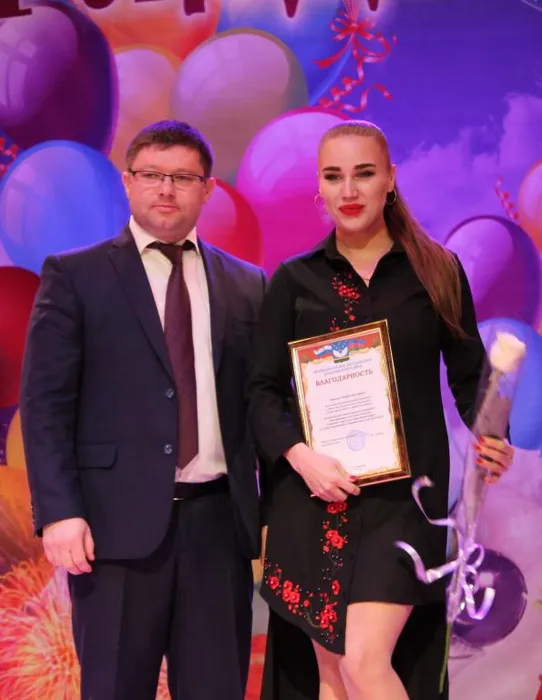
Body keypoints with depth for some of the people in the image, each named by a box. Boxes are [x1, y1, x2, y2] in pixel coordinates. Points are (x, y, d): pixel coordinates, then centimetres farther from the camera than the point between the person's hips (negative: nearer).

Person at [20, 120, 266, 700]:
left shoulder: (245, 285, 12)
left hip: (219, 519, 3)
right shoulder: (74, 277, 3)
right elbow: (45, 405, -3)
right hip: (119, 521, -3)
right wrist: (59, 512, -12)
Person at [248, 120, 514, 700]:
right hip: (313, 496, 2)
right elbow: (263, 390, 3)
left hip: (404, 493, -2)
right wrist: (297, 453, -14)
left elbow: (469, 375, 7)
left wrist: (491, 438, -12)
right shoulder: (294, 280, 6)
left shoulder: (436, 271, 5)